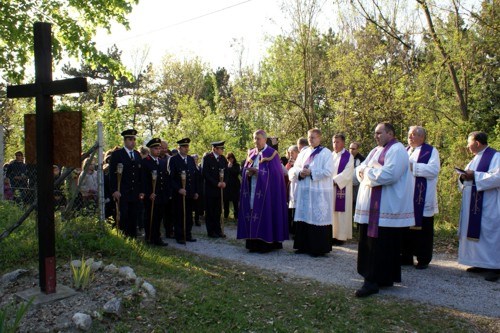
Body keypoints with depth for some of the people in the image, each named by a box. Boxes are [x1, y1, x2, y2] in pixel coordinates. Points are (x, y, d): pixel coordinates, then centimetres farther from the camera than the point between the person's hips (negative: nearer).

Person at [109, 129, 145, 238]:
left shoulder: (137, 155, 15)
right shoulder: (116, 154, -1)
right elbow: (112, 174, -6)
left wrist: (141, 191, 9)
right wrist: (114, 190, -14)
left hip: (135, 193, 5)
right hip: (122, 193, -5)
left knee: (133, 218, 6)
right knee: (123, 217, -4)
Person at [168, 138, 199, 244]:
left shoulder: (191, 159, 14)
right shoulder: (173, 160, -4)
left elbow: (196, 176, 15)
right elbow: (171, 177, -9)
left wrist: (196, 191, 10)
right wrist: (179, 189, -19)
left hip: (190, 193, 5)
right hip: (178, 194, -5)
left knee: (189, 216, 10)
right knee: (179, 216, 2)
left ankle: (188, 235, 19)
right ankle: (179, 236, 10)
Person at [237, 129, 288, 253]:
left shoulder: (272, 154, -3)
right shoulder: (251, 153, 14)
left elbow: (274, 173, -10)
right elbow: (244, 169, 13)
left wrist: (258, 172, -17)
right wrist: (248, 172, -10)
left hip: (265, 192, -5)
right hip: (251, 191, 5)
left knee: (264, 216, -6)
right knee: (252, 214, 4)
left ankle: (266, 243, 2)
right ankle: (254, 243, 10)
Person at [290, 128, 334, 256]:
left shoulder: (326, 153, -2)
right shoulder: (303, 152, 15)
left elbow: (328, 172, -12)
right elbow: (294, 169, 14)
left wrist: (311, 172, -16)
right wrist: (299, 173, -8)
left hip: (319, 192, -6)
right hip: (304, 191, 6)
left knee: (317, 218, -4)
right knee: (304, 217, 8)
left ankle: (318, 248, 4)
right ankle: (304, 245, 17)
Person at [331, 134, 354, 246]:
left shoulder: (348, 156, -3)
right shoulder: (330, 156, 13)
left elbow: (347, 173, -12)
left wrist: (334, 181, -18)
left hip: (342, 188, -5)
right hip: (330, 188, 5)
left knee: (341, 212, -3)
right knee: (331, 212, 5)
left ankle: (341, 237, 3)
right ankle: (333, 235, 12)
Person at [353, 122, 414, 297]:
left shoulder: (397, 150, -9)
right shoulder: (376, 150, 20)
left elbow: (389, 174, -22)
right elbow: (361, 168, 16)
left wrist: (368, 171, -10)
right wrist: (365, 170, -7)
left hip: (386, 207, -9)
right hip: (372, 205, 9)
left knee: (379, 245, -6)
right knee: (369, 243, 10)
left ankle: (373, 281, -1)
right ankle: (383, 278, 21)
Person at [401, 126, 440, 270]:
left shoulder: (431, 151, 0)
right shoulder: (405, 151, 17)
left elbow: (434, 170, -15)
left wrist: (412, 166, -17)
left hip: (422, 200, -5)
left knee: (422, 229, 2)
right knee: (406, 227, 8)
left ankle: (423, 259, 12)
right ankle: (406, 256, 18)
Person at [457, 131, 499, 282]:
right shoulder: (475, 159, 19)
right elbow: (468, 176, 22)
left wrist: (475, 176, -18)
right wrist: (464, 177, -1)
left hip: (488, 205, -9)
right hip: (473, 204, 9)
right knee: (475, 232, 8)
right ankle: (481, 263, 16)